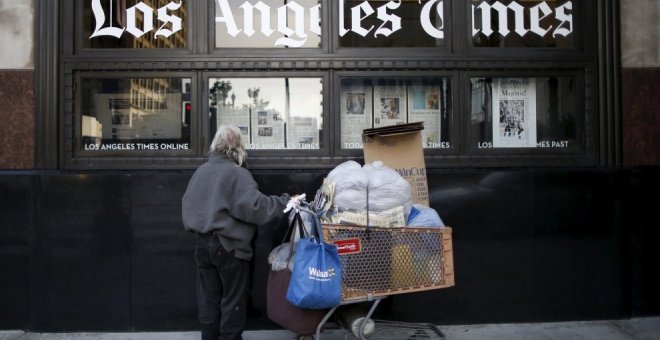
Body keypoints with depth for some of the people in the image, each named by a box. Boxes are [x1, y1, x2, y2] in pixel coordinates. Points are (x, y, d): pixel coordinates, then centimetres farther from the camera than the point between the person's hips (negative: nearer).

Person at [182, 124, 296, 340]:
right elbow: (254, 205, -25)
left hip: (202, 242, 7)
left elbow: (188, 204, 14)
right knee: (233, 299, 8)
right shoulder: (237, 174, -16)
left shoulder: (200, 171, 6)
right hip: (228, 244, -6)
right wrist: (285, 202, -17)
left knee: (208, 297, 15)